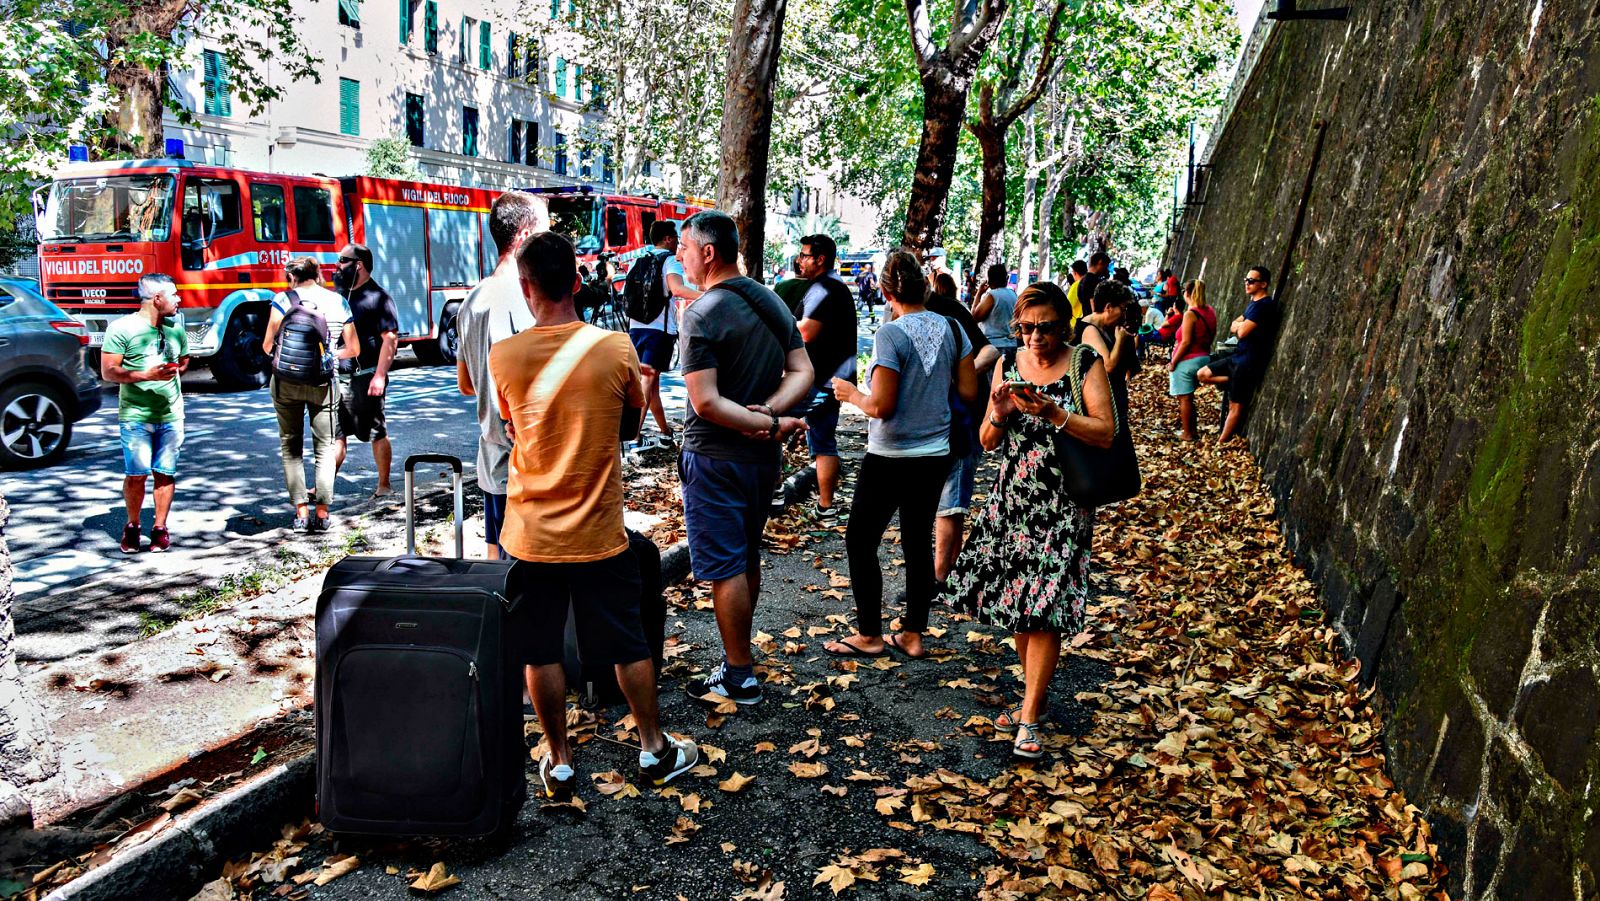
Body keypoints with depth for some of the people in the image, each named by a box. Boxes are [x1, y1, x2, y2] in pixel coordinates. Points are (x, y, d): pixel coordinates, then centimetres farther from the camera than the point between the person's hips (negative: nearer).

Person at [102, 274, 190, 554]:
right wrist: (146, 375, -20)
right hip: (135, 415, -4)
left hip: (170, 415, 4)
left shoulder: (176, 328, 11)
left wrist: (173, 371, 4)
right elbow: (108, 372, -8)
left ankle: (160, 528, 13)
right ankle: (132, 526, 17)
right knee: (136, 475, -3)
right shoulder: (122, 328, -6)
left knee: (166, 473, 2)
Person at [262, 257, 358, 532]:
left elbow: (267, 346, -3)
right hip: (323, 383, 1)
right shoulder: (339, 302, 6)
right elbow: (352, 349, 9)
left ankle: (301, 511, 7)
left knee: (291, 447, 12)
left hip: (286, 381, -1)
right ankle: (322, 513, 1)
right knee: (325, 447, 9)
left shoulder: (284, 299, 0)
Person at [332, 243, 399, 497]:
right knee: (336, 433, 6)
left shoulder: (378, 297, -8)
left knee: (377, 434, 3)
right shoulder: (341, 295, 15)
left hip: (366, 378, -7)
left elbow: (390, 338, -15)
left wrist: (380, 376, -21)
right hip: (339, 378, 7)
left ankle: (384, 485, 13)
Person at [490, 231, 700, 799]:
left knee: (541, 653, 14)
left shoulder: (504, 356, -9)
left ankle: (559, 764, 26)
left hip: (532, 533, 0)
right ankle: (654, 750, 29)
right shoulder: (616, 349, -11)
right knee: (628, 645, 15)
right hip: (599, 532, 0)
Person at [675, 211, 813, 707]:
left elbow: (706, 402, -23)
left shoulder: (701, 315, -18)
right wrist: (769, 415, -11)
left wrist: (767, 423, -18)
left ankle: (740, 677, 11)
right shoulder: (773, 302, 6)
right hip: (763, 457, 8)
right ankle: (738, 655, 31)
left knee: (724, 568, 2)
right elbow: (803, 374, 3)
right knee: (747, 558, 19)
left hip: (715, 457, -8)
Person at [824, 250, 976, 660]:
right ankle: (913, 634, 22)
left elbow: (880, 407, -20)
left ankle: (869, 636, 15)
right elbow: (969, 391, 3)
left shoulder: (890, 334, -18)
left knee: (860, 541, 8)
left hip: (891, 457, -6)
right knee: (918, 541, 15)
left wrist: (850, 392, -2)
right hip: (936, 455, 6)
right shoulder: (952, 328, 0)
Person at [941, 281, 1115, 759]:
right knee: (1015, 601, 10)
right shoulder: (1008, 364, 5)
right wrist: (1000, 415, -15)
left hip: (1062, 506, -4)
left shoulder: (1086, 366, -5)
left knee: (1043, 609, -6)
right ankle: (1033, 695, 28)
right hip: (1011, 499, 4)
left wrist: (1054, 413, -23)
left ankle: (1030, 718, 3)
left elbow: (1106, 433, -12)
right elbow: (988, 442, 6)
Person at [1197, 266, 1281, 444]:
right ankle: (1236, 382, 9)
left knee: (1235, 406, -2)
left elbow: (1242, 332, -24)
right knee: (1202, 374, 12)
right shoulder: (1253, 303, 14)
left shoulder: (1264, 305, -19)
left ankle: (1220, 444, 3)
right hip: (1238, 357, 10)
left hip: (1248, 362, -10)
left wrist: (1240, 326, -2)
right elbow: (1233, 328, 12)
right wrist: (1241, 326, -9)